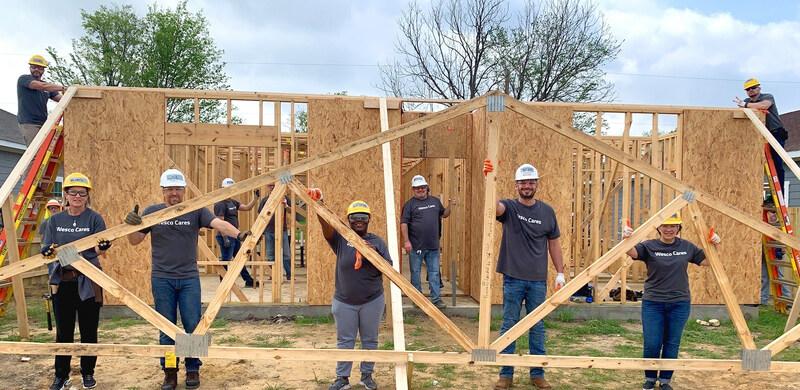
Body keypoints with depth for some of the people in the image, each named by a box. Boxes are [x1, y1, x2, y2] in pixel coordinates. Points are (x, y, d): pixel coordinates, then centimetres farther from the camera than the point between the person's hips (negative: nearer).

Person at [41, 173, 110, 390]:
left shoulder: (94, 219, -1)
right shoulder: (55, 221, 8)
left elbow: (99, 249, -8)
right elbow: (46, 249, 4)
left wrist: (102, 248, -32)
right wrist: (48, 251, -19)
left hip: (88, 281, -2)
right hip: (62, 281, 2)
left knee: (89, 330, 6)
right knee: (63, 331, 7)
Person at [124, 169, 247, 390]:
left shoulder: (196, 211, -1)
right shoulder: (152, 212, 3)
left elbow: (218, 224, -15)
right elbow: (134, 241, 8)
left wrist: (238, 234, -34)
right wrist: (131, 225, -13)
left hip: (189, 279, 0)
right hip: (162, 280, 1)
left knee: (193, 327, 4)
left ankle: (193, 370, 20)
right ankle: (169, 372, 21)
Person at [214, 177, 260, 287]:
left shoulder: (233, 202, 15)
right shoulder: (220, 204, -14)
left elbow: (247, 208, 14)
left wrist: (256, 197, 4)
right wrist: (225, 238, -23)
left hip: (235, 236, 10)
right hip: (226, 237, -10)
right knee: (226, 260, -3)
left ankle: (249, 281, 24)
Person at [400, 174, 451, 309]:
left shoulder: (435, 201, 10)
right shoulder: (410, 204, -4)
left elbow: (444, 214, 21)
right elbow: (403, 223, -8)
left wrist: (449, 205, 1)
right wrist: (406, 241, -16)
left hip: (433, 246, 4)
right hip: (416, 246, -3)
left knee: (434, 272, 7)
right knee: (415, 272, 8)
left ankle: (436, 298, 13)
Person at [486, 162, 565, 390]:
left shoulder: (547, 211, 5)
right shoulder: (509, 208, -3)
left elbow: (553, 243, 12)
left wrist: (560, 273, 7)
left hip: (538, 280, 2)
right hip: (513, 279, -2)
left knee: (537, 328, 10)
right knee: (509, 326, 5)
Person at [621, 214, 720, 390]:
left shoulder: (687, 247, 4)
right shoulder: (649, 246, -6)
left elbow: (706, 261, 14)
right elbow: (632, 252, -24)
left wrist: (713, 245, -3)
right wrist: (626, 239, -45)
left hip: (679, 304, 2)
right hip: (653, 303, -2)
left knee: (672, 345, 9)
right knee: (651, 344, 0)